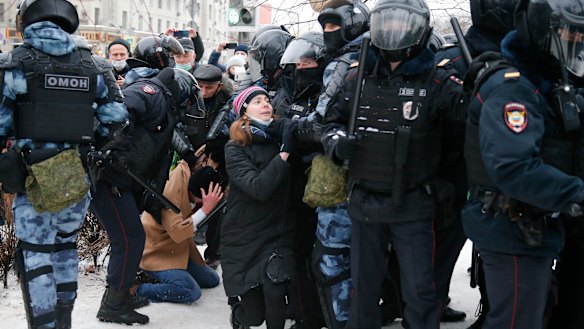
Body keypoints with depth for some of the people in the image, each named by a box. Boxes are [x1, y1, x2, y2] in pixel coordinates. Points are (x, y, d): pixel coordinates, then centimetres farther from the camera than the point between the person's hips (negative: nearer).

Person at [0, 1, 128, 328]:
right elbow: (116, 116, 5)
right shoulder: (92, 64, 3)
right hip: (79, 176, 5)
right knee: (65, 244, 21)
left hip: (34, 176, -4)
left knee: (34, 255, 3)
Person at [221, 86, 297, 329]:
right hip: (244, 238, -1)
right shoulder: (235, 149, -8)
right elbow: (258, 188, -23)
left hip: (279, 233, 2)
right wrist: (284, 152, -27)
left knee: (274, 293, -25)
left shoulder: (281, 138, 2)